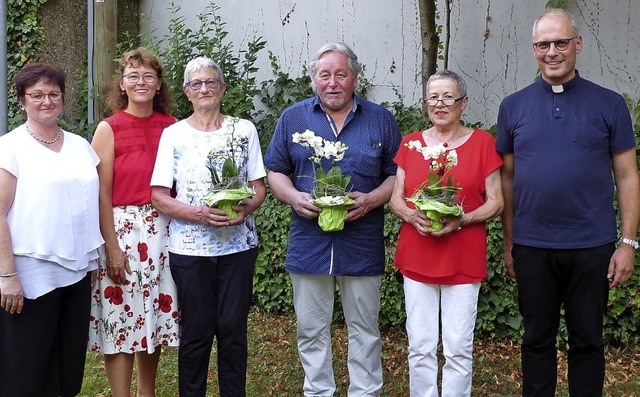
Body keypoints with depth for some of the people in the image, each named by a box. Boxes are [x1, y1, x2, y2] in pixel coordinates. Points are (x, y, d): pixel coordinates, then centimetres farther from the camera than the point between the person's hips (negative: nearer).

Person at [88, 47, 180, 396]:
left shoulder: (171, 126, 6)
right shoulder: (109, 129, -4)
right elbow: (102, 194, -6)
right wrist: (112, 247, -11)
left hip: (162, 230, 4)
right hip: (121, 228, -4)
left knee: (156, 316, 13)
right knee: (122, 318, 1)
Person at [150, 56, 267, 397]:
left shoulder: (244, 130, 7)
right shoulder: (173, 134, 2)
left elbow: (259, 187, 7)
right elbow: (159, 197, -3)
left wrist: (247, 208, -15)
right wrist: (199, 214, -18)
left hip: (238, 246, 1)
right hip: (190, 248, -1)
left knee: (233, 329, 5)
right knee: (196, 332, 5)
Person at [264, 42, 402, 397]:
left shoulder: (380, 120, 4)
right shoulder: (293, 118, 6)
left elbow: (396, 175, 4)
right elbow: (275, 172, 8)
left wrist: (371, 200, -14)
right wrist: (294, 197, -12)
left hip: (362, 244, -1)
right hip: (308, 244, 1)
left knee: (364, 330, 10)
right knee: (311, 331, 11)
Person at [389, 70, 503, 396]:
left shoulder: (482, 142, 2)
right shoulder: (410, 143, 9)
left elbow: (495, 202, 1)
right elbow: (395, 199, 10)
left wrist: (461, 220, -16)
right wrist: (412, 216, -12)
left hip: (464, 259, -2)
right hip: (416, 257, 2)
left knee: (458, 347, 2)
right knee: (420, 346, 6)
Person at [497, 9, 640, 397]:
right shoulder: (513, 106, 4)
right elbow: (507, 178, 7)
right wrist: (508, 241, 5)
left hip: (592, 247, -1)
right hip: (531, 247, 1)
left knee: (587, 340, 10)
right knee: (538, 339, 13)